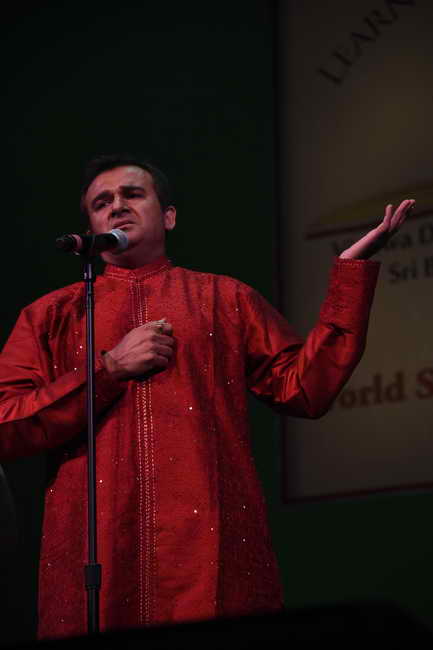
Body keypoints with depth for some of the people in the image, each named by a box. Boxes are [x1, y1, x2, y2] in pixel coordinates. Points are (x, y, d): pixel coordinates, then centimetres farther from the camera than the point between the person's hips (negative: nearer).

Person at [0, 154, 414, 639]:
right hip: (94, 556, 0)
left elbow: (305, 386, 11)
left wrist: (351, 268, 10)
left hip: (210, 543, 0)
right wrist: (109, 368, -3)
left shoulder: (224, 299, 19)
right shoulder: (52, 315, 17)